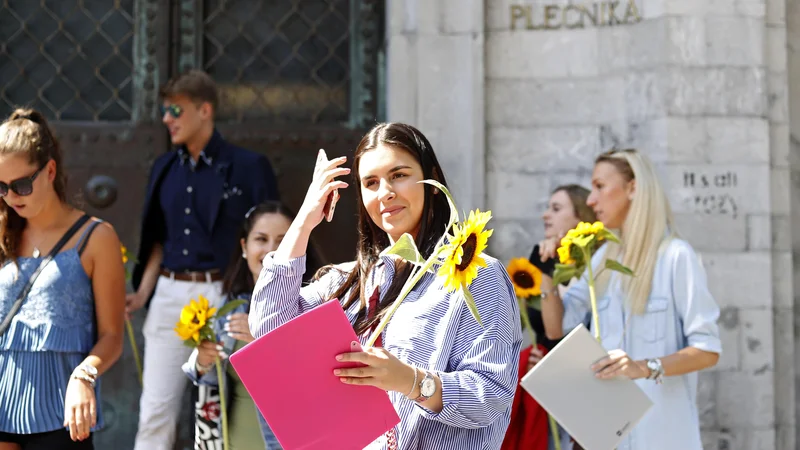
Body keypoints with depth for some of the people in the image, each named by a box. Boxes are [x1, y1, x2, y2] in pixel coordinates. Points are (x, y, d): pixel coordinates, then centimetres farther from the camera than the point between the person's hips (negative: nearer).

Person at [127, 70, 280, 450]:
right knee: (155, 411, 0)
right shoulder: (165, 168, 13)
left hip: (221, 294, -4)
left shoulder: (247, 167, -3)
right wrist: (143, 292, 8)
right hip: (169, 295, 5)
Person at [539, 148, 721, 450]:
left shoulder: (675, 256, -10)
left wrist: (646, 368, -28)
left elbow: (708, 350, -13)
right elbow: (556, 328, 13)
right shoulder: (604, 258, 10)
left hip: (662, 425, -6)